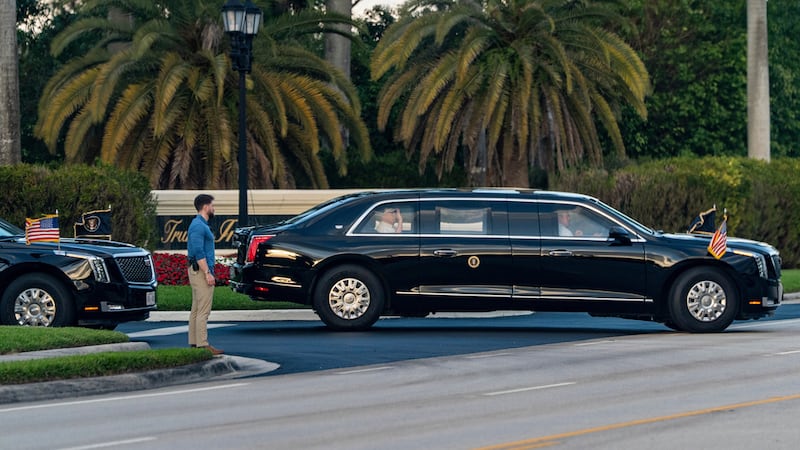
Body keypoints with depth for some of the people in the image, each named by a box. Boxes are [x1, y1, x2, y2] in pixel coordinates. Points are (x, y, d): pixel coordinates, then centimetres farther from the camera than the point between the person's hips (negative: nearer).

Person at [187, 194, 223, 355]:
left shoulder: (201, 225, 18)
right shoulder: (198, 226, -15)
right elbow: (198, 252, -21)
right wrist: (208, 273, -22)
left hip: (198, 271, 11)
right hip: (201, 270, -11)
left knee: (196, 309, 10)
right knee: (203, 310, -11)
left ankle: (194, 342, 13)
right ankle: (203, 344, -13)